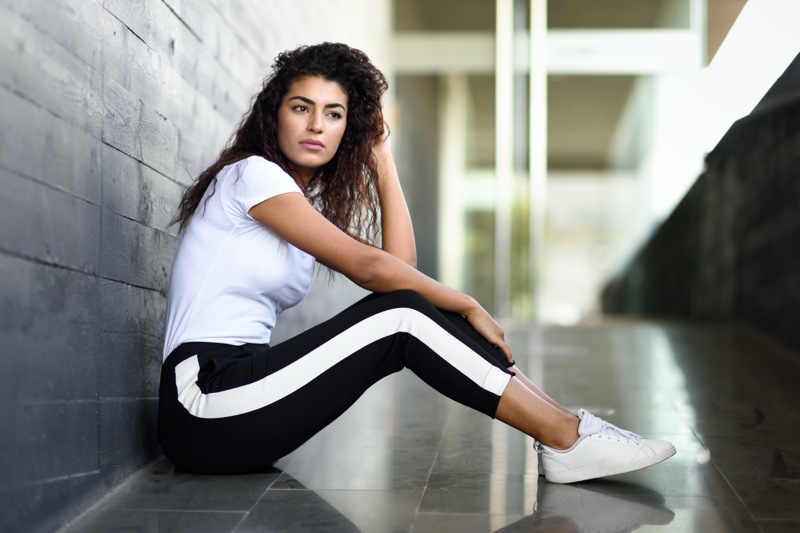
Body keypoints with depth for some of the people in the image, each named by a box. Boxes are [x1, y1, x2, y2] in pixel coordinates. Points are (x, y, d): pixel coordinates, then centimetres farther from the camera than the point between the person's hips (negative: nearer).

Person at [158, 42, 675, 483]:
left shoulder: (311, 201, 18)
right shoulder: (252, 174, -8)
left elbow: (400, 263, 4)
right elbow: (368, 268, -14)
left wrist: (382, 159, 8)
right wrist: (469, 307, -5)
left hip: (243, 390, 8)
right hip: (206, 401, -8)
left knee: (409, 304, -3)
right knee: (403, 315, -17)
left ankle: (564, 426, -6)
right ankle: (568, 439, -15)